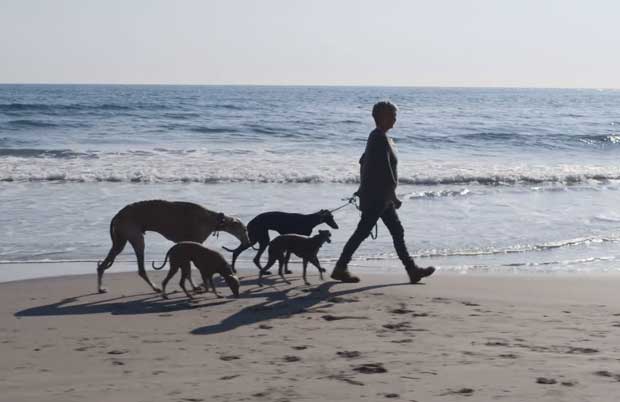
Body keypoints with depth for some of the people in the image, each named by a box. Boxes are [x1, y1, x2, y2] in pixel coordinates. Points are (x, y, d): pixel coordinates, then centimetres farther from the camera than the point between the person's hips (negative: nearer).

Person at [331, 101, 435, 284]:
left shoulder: (376, 137, 13)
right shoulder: (381, 139, -19)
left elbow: (363, 162, 21)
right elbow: (385, 170, -23)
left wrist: (363, 188, 24)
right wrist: (393, 197, -18)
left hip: (375, 195, 10)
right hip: (377, 197, -10)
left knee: (397, 231, 10)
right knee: (362, 232, -3)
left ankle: (412, 270, 12)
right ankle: (340, 268, 5)